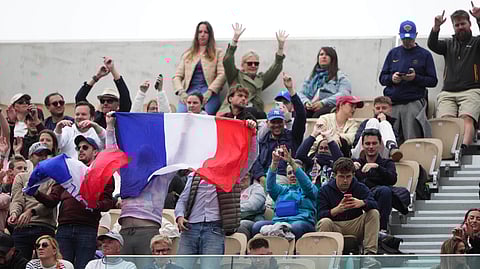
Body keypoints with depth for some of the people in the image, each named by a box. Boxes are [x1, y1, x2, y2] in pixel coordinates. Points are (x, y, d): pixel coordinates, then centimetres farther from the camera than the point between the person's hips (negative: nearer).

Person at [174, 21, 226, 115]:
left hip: (209, 92, -2)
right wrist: (181, 92, -4)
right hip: (189, 91, 2)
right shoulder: (187, 54, 26)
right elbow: (177, 76, 18)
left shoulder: (217, 53, 17)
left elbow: (222, 75, 3)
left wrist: (209, 92, -12)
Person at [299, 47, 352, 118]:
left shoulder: (341, 77, 15)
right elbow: (301, 93, 22)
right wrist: (306, 102, -4)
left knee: (319, 114, -40)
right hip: (310, 109, 3)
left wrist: (323, 103, -15)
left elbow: (344, 94, -3)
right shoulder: (311, 77, 31)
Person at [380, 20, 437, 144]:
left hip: (414, 104, -3)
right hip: (392, 103, 3)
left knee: (412, 139, -13)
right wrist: (391, 78, -6)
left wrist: (416, 78, -12)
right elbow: (382, 78, 16)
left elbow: (433, 81, 5)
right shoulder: (393, 53, 17)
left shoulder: (424, 55, 8)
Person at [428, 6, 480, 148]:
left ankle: (464, 147, -47)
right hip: (448, 92, 4)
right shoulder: (449, 44, 24)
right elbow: (432, 45, 7)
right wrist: (436, 27, -10)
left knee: (467, 119, -27)